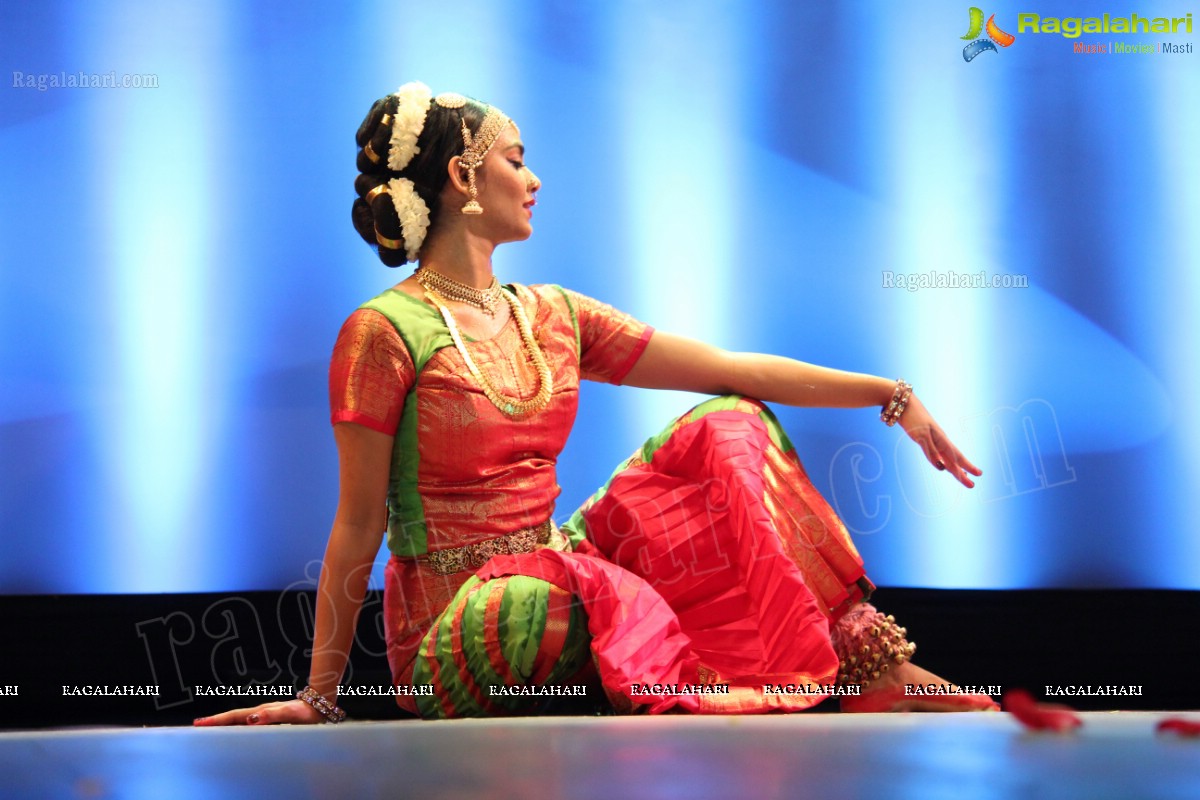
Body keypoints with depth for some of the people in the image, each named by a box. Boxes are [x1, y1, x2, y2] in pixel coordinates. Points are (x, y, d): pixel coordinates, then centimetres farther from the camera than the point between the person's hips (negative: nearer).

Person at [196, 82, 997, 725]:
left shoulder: (554, 317, 9)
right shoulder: (385, 333, -10)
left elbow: (737, 369, 6)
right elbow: (360, 523, -9)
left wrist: (893, 394, 1)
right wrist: (320, 696, -9)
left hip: (555, 580, 7)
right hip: (456, 633, -7)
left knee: (729, 427, 0)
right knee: (537, 601, -41)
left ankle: (870, 667, -7)